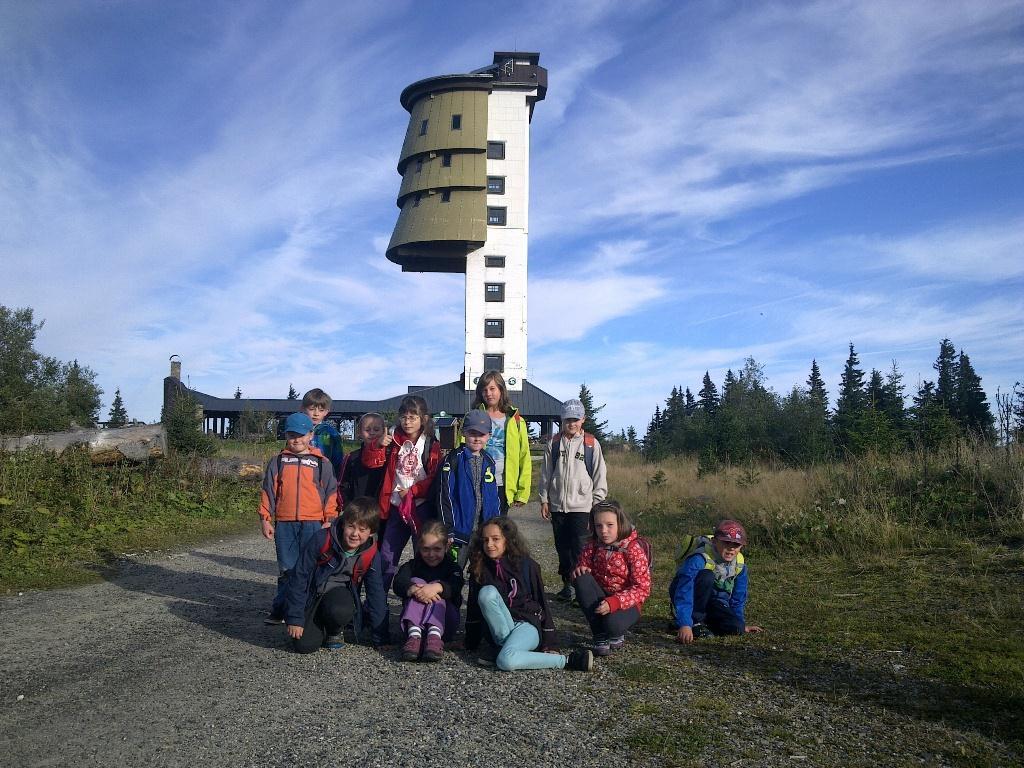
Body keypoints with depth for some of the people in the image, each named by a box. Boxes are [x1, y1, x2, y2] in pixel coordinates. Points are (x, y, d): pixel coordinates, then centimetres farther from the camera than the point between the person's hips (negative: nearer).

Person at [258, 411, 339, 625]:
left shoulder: (321, 463, 6)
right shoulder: (278, 462, 10)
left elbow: (331, 493, 5)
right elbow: (268, 491, 10)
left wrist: (329, 520, -1)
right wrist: (265, 519, 4)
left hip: (313, 523, -1)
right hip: (284, 524, 1)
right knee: (287, 570, 6)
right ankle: (280, 611, 15)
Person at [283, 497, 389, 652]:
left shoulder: (371, 555, -13)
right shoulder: (322, 540, -21)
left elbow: (376, 593, -5)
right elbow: (300, 577, -14)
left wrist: (381, 639, -5)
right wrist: (295, 618, -14)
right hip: (312, 595, -1)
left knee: (340, 612, -35)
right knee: (305, 645, -20)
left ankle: (335, 631, 1)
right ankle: (319, 625, 15)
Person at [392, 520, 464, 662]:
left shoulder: (453, 568, 9)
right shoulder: (411, 566, 12)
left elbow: (455, 588, -16)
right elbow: (398, 584, -12)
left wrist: (436, 587, -39)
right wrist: (413, 589, -35)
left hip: (444, 623, -1)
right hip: (413, 622, 1)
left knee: (437, 587, -21)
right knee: (416, 581, -18)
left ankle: (435, 635, -44)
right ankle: (414, 634, -40)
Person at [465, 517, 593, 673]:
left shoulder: (526, 565, -6)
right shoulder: (479, 568, 1)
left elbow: (541, 601, -3)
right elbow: (474, 606, 8)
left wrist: (549, 643, -5)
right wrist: (471, 644, 6)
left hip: (527, 624, -3)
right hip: (498, 629, 3)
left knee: (506, 661, -35)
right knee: (487, 592, -26)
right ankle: (506, 645, -19)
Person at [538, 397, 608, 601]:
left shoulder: (591, 444, -1)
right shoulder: (553, 443, 5)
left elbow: (600, 476, 1)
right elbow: (546, 473, 9)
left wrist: (598, 504, -2)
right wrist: (544, 500, 6)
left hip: (582, 506, -3)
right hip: (557, 505, 3)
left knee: (580, 549, -6)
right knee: (562, 547, 11)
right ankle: (567, 584, 23)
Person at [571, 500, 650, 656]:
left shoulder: (633, 549, -13)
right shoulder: (593, 545, -1)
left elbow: (642, 589, -18)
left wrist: (614, 602, -31)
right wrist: (579, 571, -20)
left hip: (626, 603, -4)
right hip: (600, 601, 4)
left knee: (611, 622, -37)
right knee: (582, 580, -25)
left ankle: (617, 635, 4)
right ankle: (600, 637, -17)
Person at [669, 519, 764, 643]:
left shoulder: (739, 564, -9)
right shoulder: (699, 559, -31)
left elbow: (738, 596, 8)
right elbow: (684, 592, -40)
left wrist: (741, 624, 13)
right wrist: (685, 625, -49)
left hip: (713, 600, 6)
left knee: (736, 628, -18)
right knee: (706, 576, -35)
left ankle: (704, 619, 10)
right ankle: (695, 622, -19)